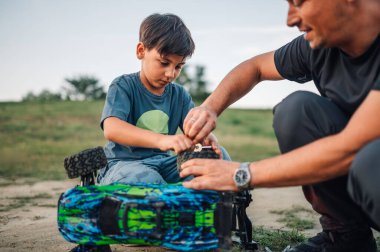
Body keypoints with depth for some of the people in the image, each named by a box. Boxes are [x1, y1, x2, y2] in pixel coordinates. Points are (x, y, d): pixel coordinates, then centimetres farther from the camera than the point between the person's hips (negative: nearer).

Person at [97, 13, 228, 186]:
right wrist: (161, 140, -43)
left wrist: (206, 137, -28)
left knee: (217, 156, -15)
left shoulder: (180, 94, 8)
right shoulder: (123, 86, -9)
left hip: (163, 162, 5)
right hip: (124, 163, -5)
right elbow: (111, 129, -27)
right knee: (146, 179, -39)